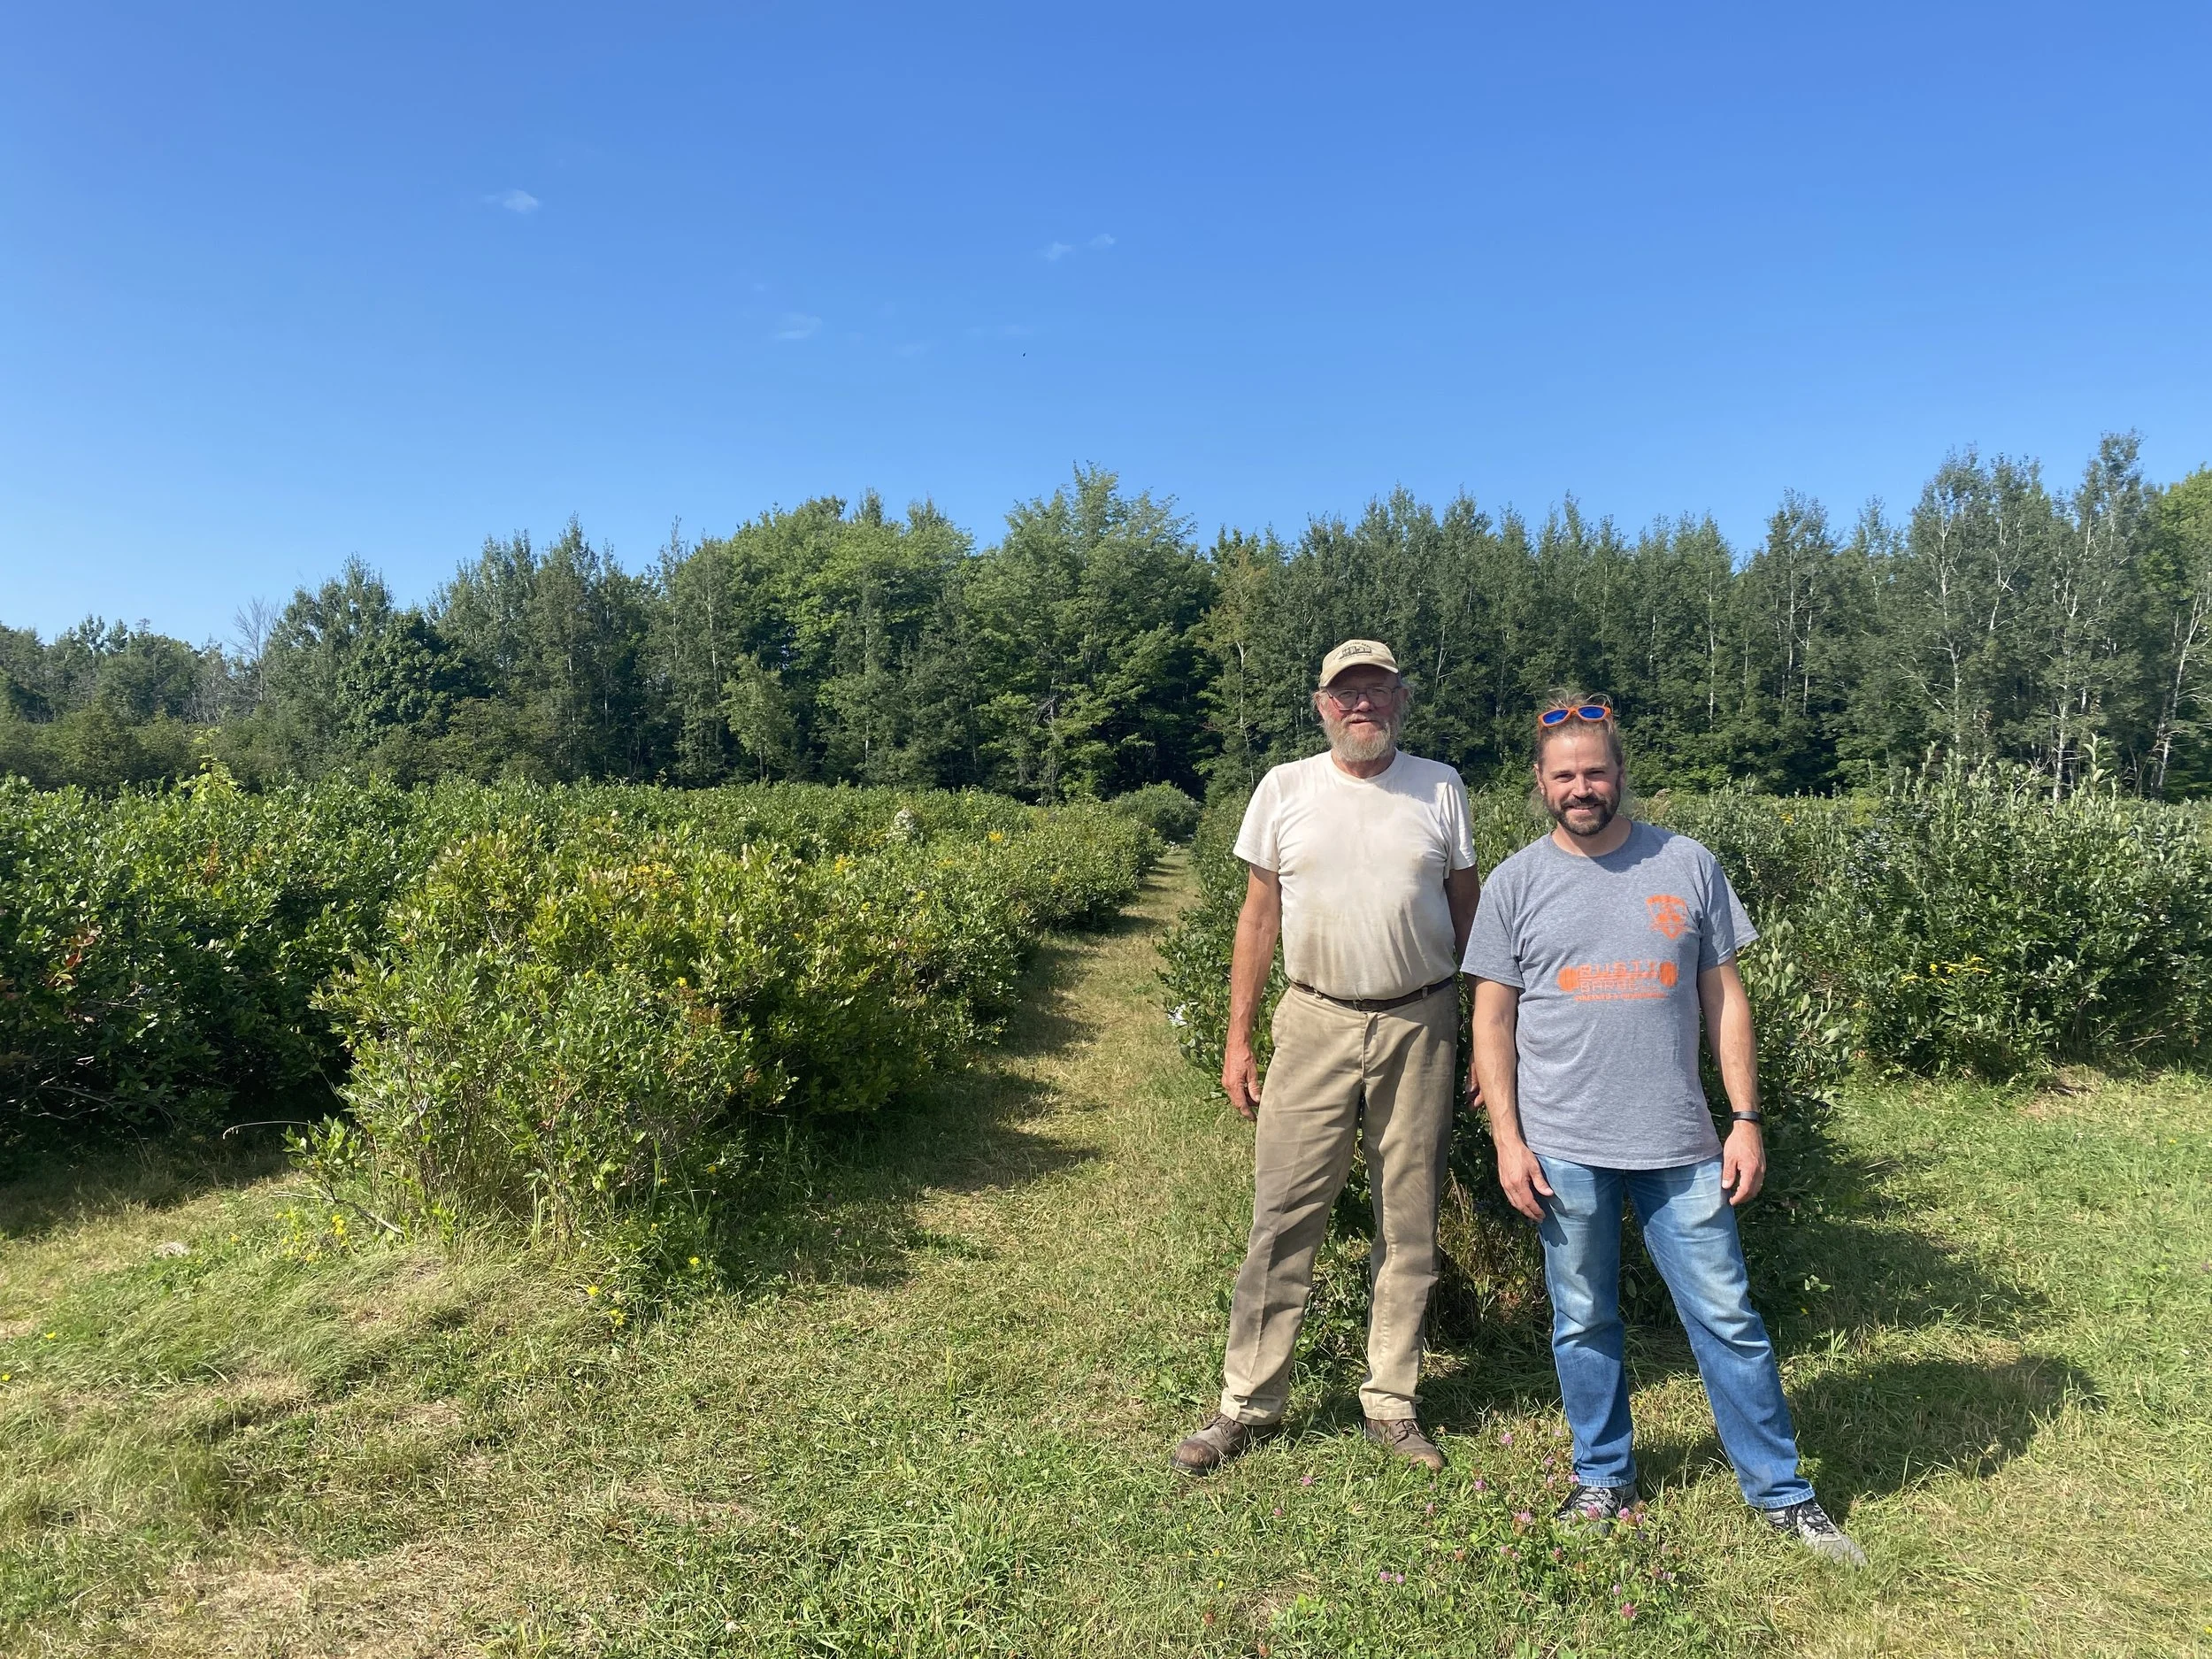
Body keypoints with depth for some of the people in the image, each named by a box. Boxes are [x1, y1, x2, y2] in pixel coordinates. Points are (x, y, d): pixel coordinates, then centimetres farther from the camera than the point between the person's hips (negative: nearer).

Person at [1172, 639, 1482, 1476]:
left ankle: (1392, 1402, 26)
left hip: (1420, 1025, 1)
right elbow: (1259, 918, 4)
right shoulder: (1284, 789, 1)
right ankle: (1248, 1402, 16)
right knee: (1283, 1217, 1)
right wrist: (1237, 1039, 1)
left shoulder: (1440, 788, 3)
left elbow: (1467, 912, 8)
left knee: (1409, 1223, 10)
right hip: (1316, 1023, -1)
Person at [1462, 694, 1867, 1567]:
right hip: (1563, 1149, 0)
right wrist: (1507, 1142, -5)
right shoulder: (1516, 882, 0)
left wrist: (1745, 1118, 0)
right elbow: (1492, 1020, 1)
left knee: (1728, 1320, 8)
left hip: (1680, 1145, 1)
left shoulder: (1687, 866, 2)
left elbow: (1724, 997, 6)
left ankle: (1781, 1492, 26)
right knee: (1583, 1323, 13)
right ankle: (1603, 1478, 32)